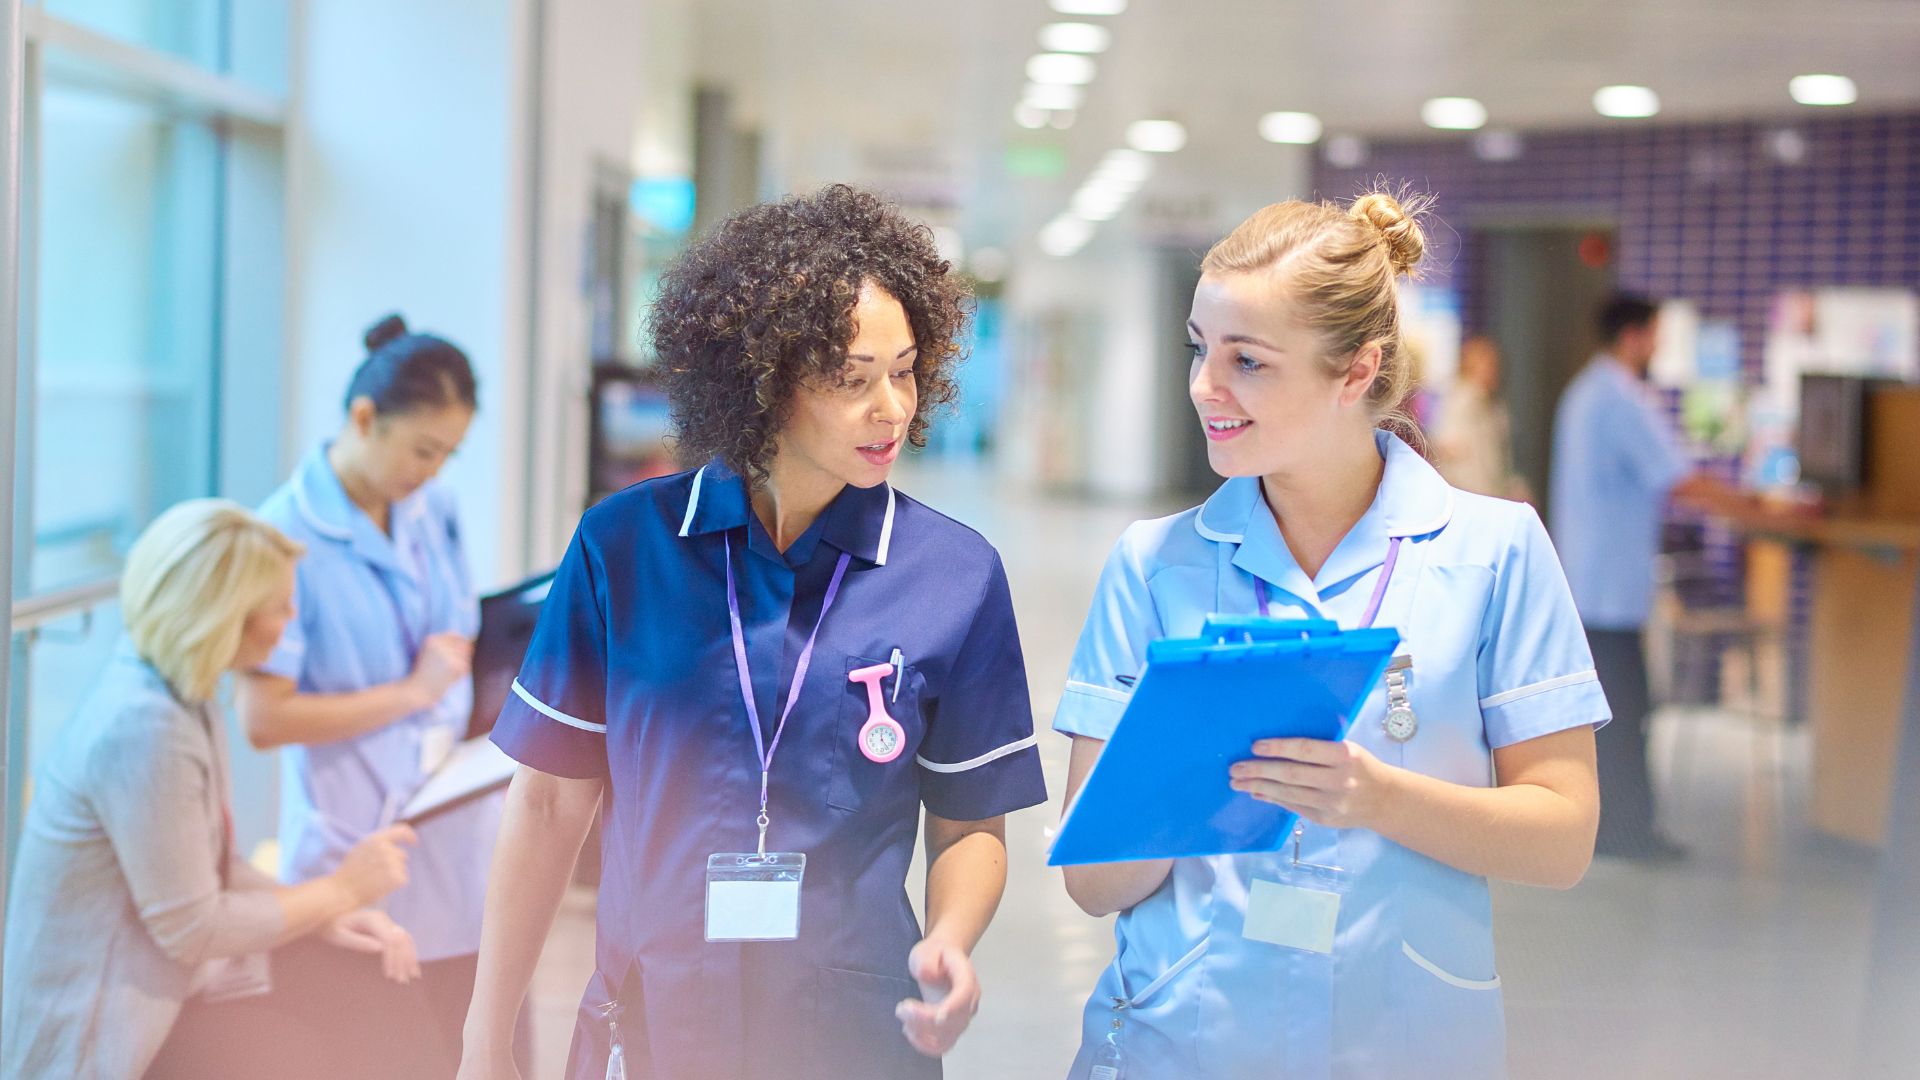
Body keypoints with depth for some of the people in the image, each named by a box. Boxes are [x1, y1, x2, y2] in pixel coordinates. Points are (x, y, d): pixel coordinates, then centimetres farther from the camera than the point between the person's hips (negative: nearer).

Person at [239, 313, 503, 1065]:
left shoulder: (433, 511, 7)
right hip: (359, 856, -5)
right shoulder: (287, 535, -13)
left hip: (459, 838, 6)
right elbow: (264, 719, -16)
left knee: (470, 1056, 9)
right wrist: (413, 692, -12)